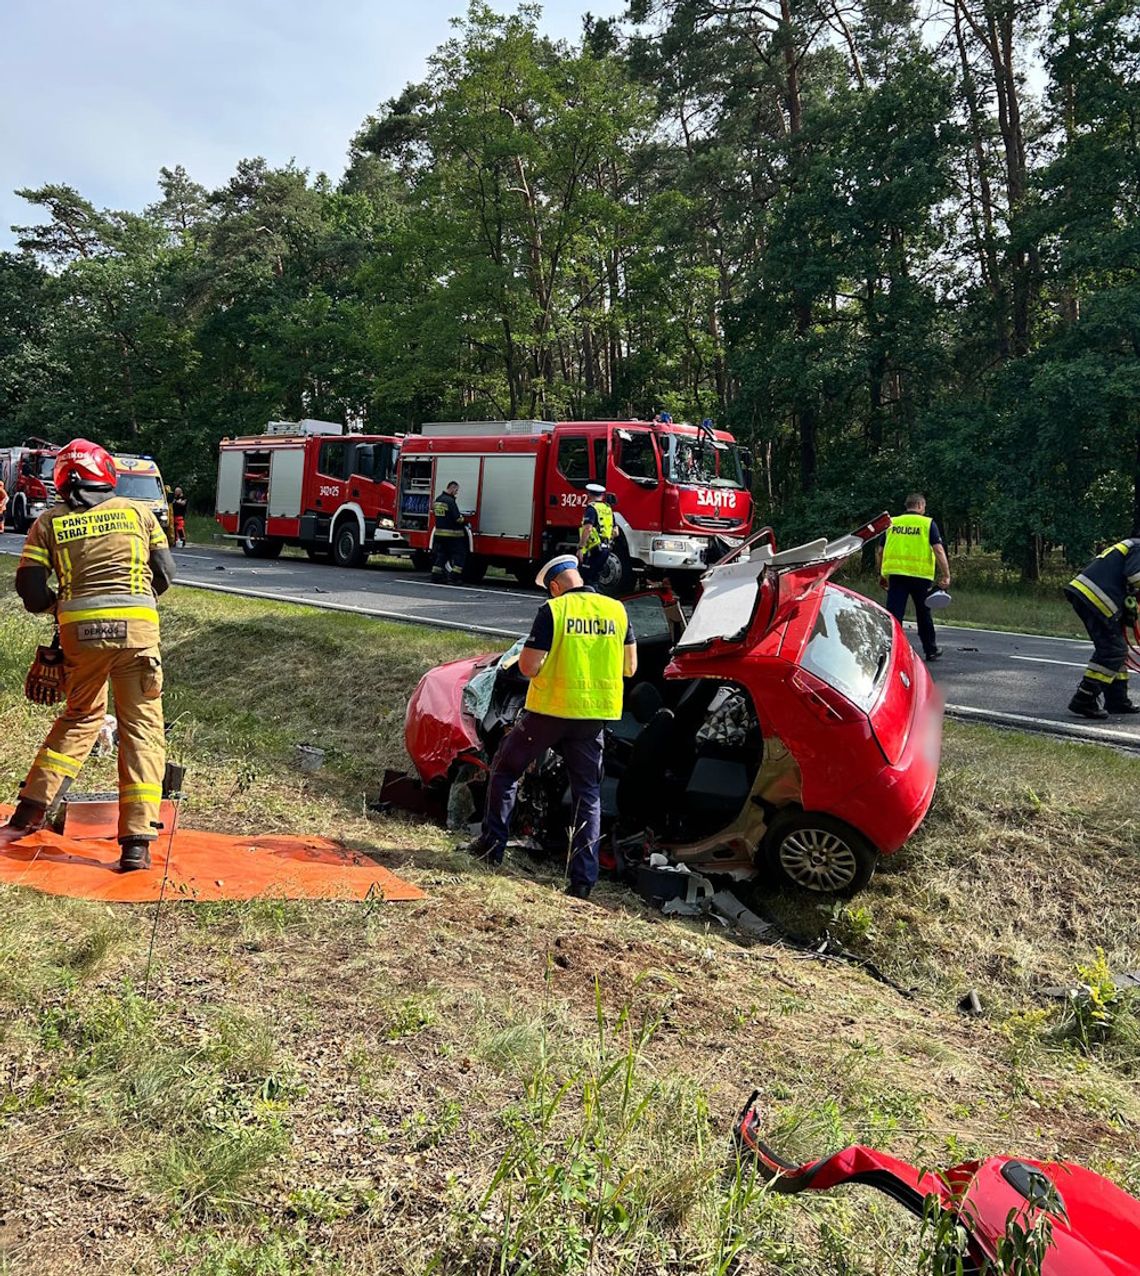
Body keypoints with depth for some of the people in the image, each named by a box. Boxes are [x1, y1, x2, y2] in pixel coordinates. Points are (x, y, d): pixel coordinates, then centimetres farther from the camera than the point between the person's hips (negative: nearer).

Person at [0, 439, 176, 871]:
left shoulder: (49, 522, 10)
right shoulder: (136, 511, 10)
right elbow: (165, 572, 11)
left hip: (79, 629, 2)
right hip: (136, 626, -2)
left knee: (80, 717, 25)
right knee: (142, 729, 3)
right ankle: (137, 842, -3)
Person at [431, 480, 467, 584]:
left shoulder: (438, 499, 9)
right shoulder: (450, 501, -16)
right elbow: (457, 519, -19)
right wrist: (466, 522, 1)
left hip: (439, 532, 8)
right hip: (452, 534, -8)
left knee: (441, 555, 16)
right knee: (459, 555, 1)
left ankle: (436, 576, 14)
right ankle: (453, 578, -4)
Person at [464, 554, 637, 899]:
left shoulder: (552, 611, -11)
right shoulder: (617, 610, 2)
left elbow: (527, 667, -14)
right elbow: (629, 668, 7)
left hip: (550, 708, -3)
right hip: (595, 714, 4)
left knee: (505, 769, 19)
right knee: (588, 794, 11)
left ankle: (492, 844, 23)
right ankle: (583, 879, 9)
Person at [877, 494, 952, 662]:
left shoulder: (892, 523, 10)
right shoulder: (928, 523, 1)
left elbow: (880, 551, 12)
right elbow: (938, 550, -8)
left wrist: (881, 575, 22)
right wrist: (946, 575, -7)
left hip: (895, 573, 1)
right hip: (920, 574, -1)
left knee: (894, 614, 0)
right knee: (923, 614, 15)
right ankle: (931, 650, 28)